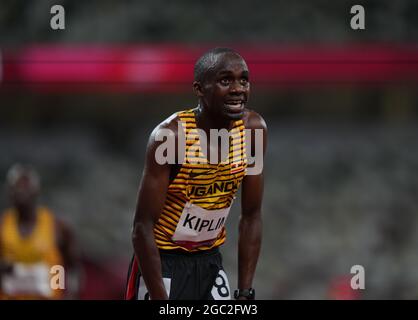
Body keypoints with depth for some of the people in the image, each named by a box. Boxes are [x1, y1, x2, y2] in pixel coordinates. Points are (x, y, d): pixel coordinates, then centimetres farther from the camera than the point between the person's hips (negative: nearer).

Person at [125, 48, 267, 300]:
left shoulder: (254, 130, -8)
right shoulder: (170, 136, -23)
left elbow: (252, 217, 0)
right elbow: (143, 227, -21)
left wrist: (246, 293, -3)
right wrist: (161, 302, -23)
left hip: (210, 259, 5)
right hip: (162, 259, -5)